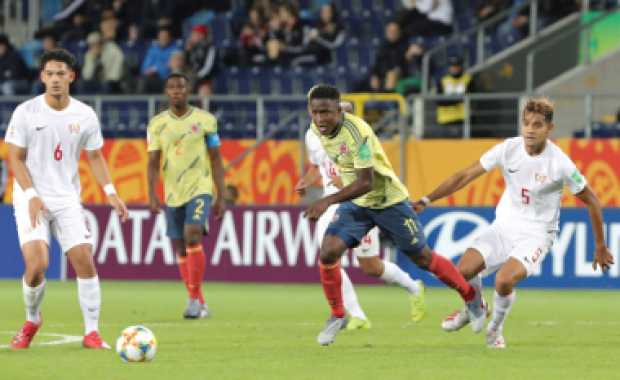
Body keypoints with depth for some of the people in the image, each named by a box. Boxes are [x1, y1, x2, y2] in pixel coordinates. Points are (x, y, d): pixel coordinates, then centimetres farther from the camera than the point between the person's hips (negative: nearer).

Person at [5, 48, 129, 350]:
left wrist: (110, 192, 0)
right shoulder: (26, 112, -6)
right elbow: (15, 158, -4)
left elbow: (95, 156, 12)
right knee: (37, 264, -17)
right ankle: (32, 321, 10)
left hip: (67, 200, 3)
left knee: (84, 261, -8)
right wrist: (31, 195, -16)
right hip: (32, 199, -3)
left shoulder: (85, 115, 2)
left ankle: (91, 333, 3)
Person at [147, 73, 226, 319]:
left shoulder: (205, 120, -1)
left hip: (200, 189, -4)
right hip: (172, 194, 4)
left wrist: (221, 197, 0)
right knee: (180, 250, 6)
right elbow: (153, 162, 5)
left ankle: (194, 298, -17)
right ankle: (200, 304, 18)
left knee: (193, 236, -23)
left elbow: (216, 160, 3)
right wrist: (152, 194, -8)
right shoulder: (157, 123, 5)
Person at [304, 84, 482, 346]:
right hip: (355, 204, 6)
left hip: (388, 200, -5)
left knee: (422, 258, 7)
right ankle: (337, 317, 5)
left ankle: (472, 299, 29)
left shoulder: (357, 133, -33)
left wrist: (328, 201, -43)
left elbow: (365, 182, -35)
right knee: (328, 254, -15)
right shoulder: (317, 128, -10)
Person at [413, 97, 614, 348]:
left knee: (504, 280, -29)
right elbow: (465, 176, -3)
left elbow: (591, 201, -4)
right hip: (504, 226, 4)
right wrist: (427, 200, -9)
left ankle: (495, 328, 3)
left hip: (536, 233, -4)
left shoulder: (560, 164, -16)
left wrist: (600, 247, 1)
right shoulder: (508, 149, -9)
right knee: (464, 271, -15)